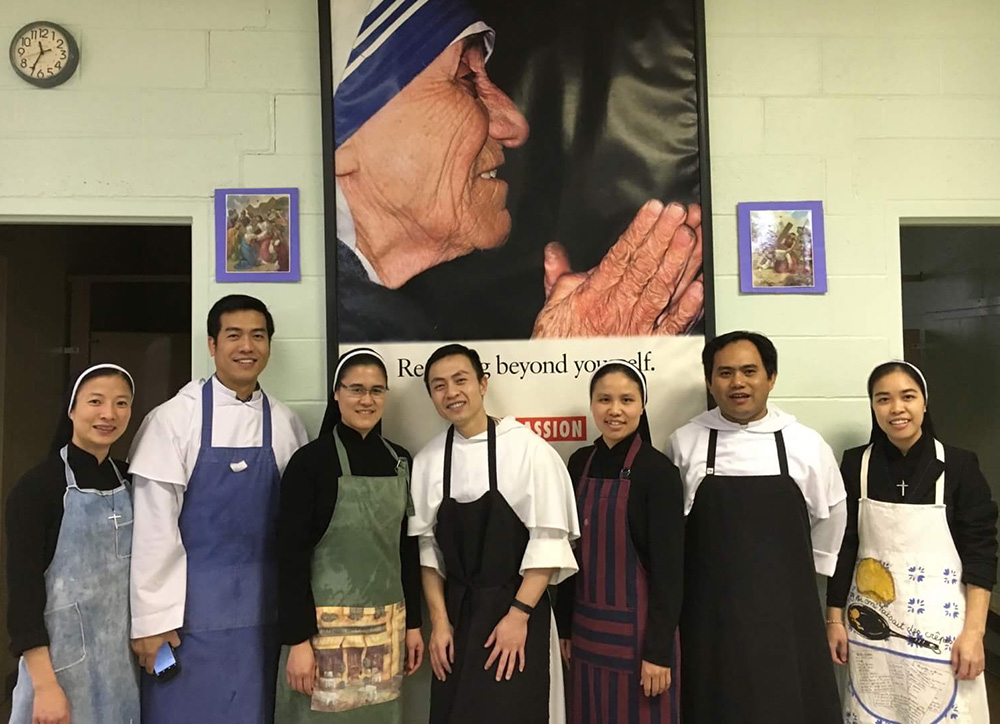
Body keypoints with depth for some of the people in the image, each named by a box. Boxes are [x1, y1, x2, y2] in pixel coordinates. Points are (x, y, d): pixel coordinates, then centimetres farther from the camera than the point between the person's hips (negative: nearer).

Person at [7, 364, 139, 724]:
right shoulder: (38, 485, -12)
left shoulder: (128, 480, 4)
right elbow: (22, 589, -14)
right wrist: (45, 686, -17)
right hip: (64, 662, -5)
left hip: (122, 659, 5)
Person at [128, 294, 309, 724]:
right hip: (191, 601, -3)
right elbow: (154, 524, -9)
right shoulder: (174, 419, -9)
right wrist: (152, 617, -9)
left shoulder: (284, 424, 1)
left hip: (260, 603, 3)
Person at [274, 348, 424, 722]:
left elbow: (408, 547, 10)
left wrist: (413, 623, 9)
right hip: (327, 625, -4)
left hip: (387, 627, 5)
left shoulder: (399, 461, 6)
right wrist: (297, 639, -14)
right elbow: (291, 555, -11)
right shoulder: (310, 461, -9)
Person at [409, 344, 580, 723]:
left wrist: (518, 615, -13)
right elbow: (426, 547, 4)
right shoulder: (427, 460, 1)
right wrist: (439, 621, 1)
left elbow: (549, 541, -11)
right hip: (455, 611, 4)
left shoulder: (528, 449, -13)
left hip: (516, 611, -4)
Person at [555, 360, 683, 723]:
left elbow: (668, 566, -13)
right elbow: (572, 550, 8)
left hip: (637, 626, -5)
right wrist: (564, 625, 10)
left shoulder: (657, 469, -13)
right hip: (587, 626, 5)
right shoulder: (580, 463, 3)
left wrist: (659, 649, -14)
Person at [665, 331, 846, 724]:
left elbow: (830, 515, 12)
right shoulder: (684, 444, -4)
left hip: (786, 613, 1)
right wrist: (716, 571, 10)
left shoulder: (805, 444, -2)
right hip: (709, 615, 0)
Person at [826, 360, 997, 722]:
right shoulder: (855, 464, -1)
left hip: (940, 625, -1)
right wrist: (834, 619, 3)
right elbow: (842, 547, 3)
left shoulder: (959, 465, -5)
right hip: (872, 624, 1)